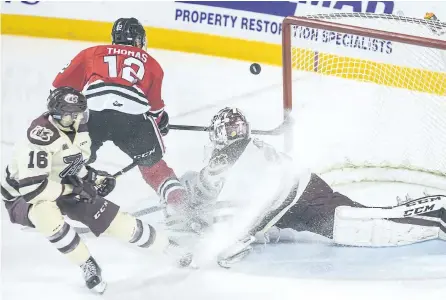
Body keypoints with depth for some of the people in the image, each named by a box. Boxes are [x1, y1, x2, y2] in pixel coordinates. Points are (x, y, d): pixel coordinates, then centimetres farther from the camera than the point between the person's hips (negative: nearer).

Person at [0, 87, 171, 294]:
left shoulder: (79, 129, -7)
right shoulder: (41, 136, -33)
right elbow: (31, 189, -37)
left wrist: (92, 177, -6)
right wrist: (72, 189, -27)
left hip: (62, 188, 6)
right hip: (23, 197, -6)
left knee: (115, 220, -3)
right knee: (46, 213, -40)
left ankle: (164, 243, 21)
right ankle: (88, 266, -19)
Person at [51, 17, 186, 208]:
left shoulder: (92, 53, 28)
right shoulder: (150, 63, 27)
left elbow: (62, 84, 27)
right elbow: (155, 103, 28)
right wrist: (161, 120, 48)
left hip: (91, 113, 1)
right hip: (132, 116, 0)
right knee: (152, 162, 17)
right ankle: (178, 200, 11)